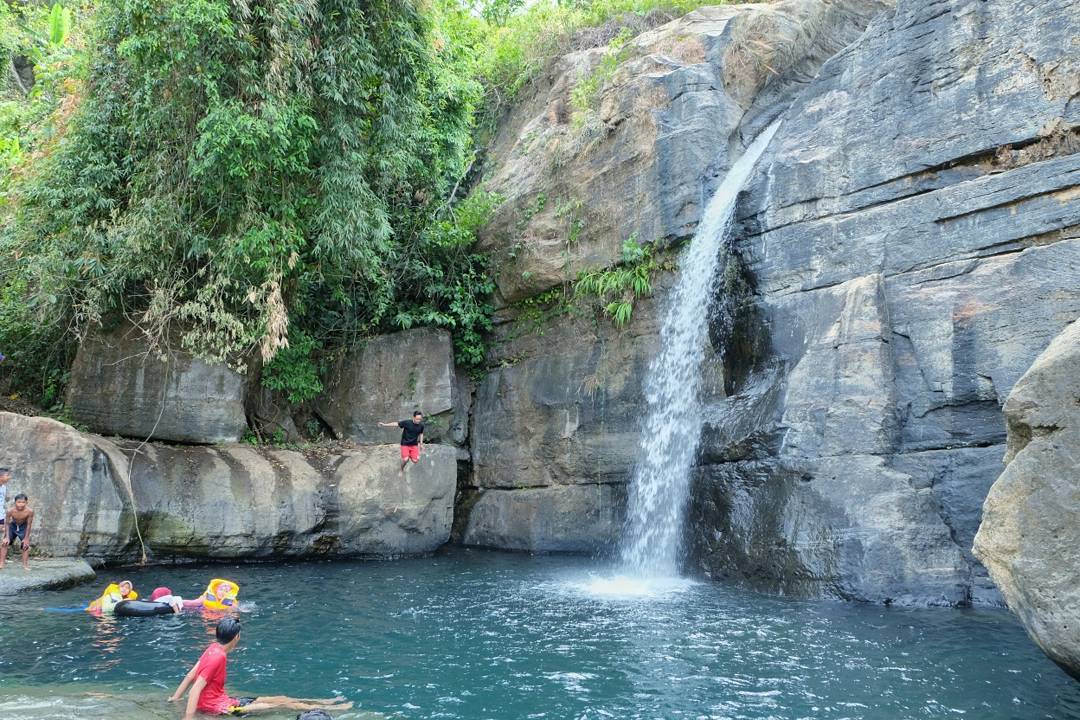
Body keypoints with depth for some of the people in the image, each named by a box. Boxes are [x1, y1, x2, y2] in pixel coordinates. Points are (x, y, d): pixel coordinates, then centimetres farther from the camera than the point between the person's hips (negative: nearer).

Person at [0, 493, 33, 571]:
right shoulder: (10, 511, -30)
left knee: (26, 545, -5)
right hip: (12, 526, 1)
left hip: (23, 527, -1)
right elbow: (7, 524, -18)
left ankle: (25, 565, 3)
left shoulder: (29, 511, -31)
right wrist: (7, 537, -18)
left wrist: (26, 538, -16)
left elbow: (29, 525, -20)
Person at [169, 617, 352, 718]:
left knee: (278, 698, 10)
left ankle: (327, 702, 17)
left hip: (220, 700, 9)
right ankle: (333, 709, 0)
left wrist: (175, 698, 14)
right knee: (279, 704, -5)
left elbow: (190, 675, 7)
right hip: (217, 707, -9)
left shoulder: (214, 648, 2)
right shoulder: (218, 657, -26)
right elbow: (197, 688, -29)